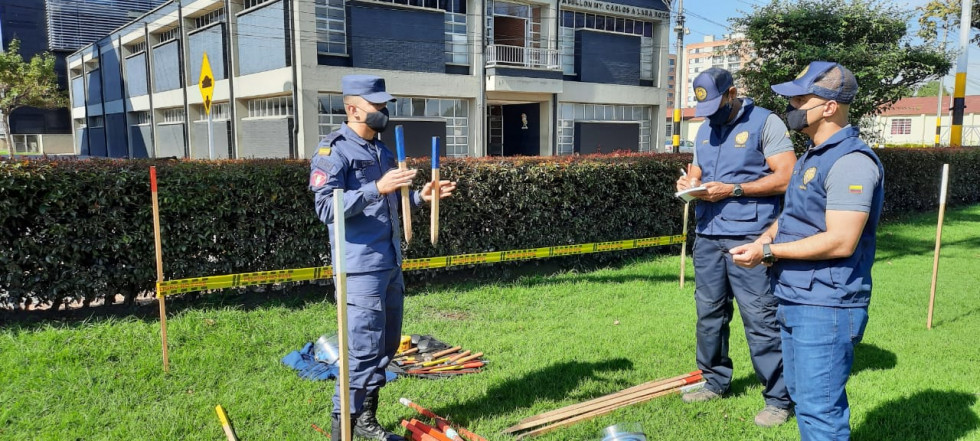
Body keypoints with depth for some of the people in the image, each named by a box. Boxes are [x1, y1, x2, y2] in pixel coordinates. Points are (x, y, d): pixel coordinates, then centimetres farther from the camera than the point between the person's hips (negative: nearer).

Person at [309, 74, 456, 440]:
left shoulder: (381, 150, 16)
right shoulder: (334, 151, -9)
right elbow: (327, 208, -20)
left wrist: (420, 197, 8)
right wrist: (377, 188, -27)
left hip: (391, 265, 9)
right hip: (362, 269, -9)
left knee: (386, 346, 14)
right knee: (363, 350, -5)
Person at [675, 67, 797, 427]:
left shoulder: (766, 123, -5)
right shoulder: (705, 129, 17)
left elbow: (786, 177, -11)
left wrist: (732, 189, -17)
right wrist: (688, 182, -2)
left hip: (748, 237, -7)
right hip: (707, 235, 7)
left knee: (760, 319, -3)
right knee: (709, 313, 13)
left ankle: (778, 398, 9)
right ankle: (715, 381, 28)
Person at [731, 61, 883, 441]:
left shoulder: (851, 161, -19)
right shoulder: (813, 155, 13)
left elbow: (840, 241, -25)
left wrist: (768, 252, -19)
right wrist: (766, 237, 1)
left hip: (826, 306, -10)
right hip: (794, 298, 10)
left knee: (819, 408, -3)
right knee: (803, 394, 20)